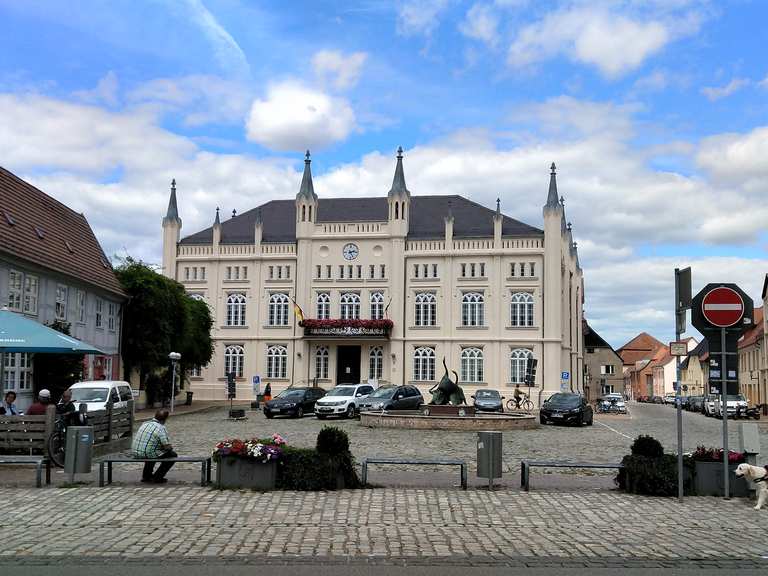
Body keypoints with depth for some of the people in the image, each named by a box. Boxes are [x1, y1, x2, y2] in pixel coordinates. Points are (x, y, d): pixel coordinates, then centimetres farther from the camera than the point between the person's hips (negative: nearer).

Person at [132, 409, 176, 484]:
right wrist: (171, 447, 9)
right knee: (172, 455, 10)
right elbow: (168, 447, -16)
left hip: (136, 454, 8)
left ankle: (146, 475, 34)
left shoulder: (145, 423, 10)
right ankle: (157, 478, 9)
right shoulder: (161, 428, -13)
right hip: (148, 455, -8)